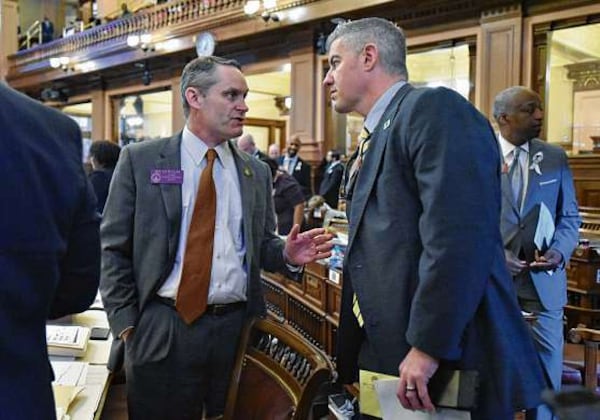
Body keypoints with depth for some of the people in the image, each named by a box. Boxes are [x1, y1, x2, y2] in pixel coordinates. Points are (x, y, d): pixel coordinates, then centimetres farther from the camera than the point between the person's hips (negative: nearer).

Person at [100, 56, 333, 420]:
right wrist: (126, 324, -5)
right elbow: (114, 248, 0)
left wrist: (287, 255, -8)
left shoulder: (257, 172, 9)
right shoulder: (140, 160, 0)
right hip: (160, 333, -2)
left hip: (238, 330, 3)